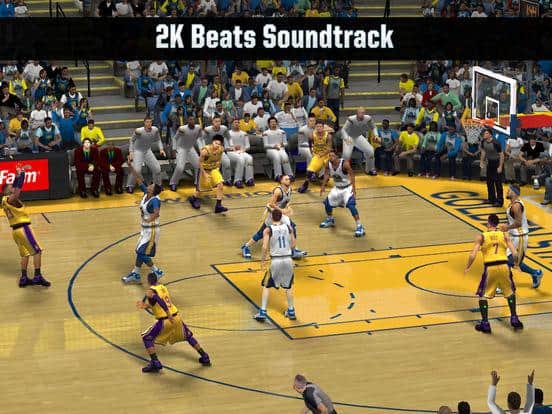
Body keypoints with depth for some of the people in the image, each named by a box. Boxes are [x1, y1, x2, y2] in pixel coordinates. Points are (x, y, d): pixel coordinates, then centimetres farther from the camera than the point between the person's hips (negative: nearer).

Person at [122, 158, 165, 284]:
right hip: (145, 229, 9)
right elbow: (138, 179, 2)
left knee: (142, 254, -3)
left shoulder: (155, 200, -25)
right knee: (140, 251, 15)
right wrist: (130, 166, -3)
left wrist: (150, 219, -55)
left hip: (152, 230, -9)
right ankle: (135, 274, 26)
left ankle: (157, 272, 10)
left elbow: (156, 213, -43)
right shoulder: (146, 193, -2)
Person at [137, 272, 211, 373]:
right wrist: (146, 306, 25)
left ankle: (155, 363, -1)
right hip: (176, 317, 6)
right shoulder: (163, 287, 15)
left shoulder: (150, 291, -6)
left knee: (147, 338, 9)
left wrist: (168, 314, -29)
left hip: (165, 320, -6)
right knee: (188, 336, 28)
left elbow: (160, 300, -25)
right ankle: (205, 357, 30)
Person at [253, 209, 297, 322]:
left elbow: (265, 247, -14)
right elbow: (293, 245, 5)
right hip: (288, 260, 3)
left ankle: (262, 313, 7)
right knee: (288, 286, 22)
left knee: (266, 286, 13)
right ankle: (291, 312, 26)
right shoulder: (288, 227, 3)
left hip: (275, 260, -3)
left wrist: (263, 261, -2)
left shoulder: (268, 230, -6)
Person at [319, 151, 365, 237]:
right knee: (327, 203, 11)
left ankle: (359, 227, -17)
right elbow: (327, 174, 4)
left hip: (347, 187, -6)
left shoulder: (344, 163, -28)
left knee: (350, 205, -22)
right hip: (337, 188, 7)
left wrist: (353, 187, -38)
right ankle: (330, 220, 40)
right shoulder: (328, 164, -11)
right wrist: (323, 186, -3)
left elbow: (351, 174, -28)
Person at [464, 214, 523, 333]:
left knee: (483, 295, 14)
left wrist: (467, 268, 11)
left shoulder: (481, 236, 2)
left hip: (490, 268, -2)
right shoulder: (505, 235, 7)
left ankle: (485, 323, 7)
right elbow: (514, 254, 1)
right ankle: (514, 319, 24)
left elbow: (473, 255, -4)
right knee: (510, 292, 26)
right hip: (504, 266, 2)